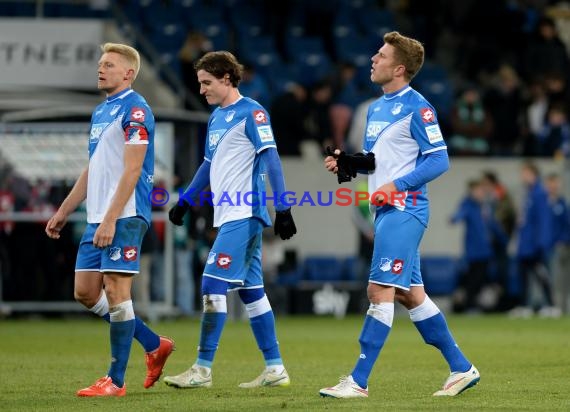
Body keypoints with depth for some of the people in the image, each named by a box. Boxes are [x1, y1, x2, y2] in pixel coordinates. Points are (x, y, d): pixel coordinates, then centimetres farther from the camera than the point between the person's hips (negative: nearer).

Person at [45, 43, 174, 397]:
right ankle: (154, 345, 21)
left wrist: (110, 219, -22)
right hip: (97, 219, 9)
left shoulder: (135, 109, -10)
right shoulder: (101, 111, 18)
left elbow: (132, 170, -17)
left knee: (116, 291, -8)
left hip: (124, 217, -9)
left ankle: (116, 380, -2)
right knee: (85, 292, 8)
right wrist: (63, 213, 23)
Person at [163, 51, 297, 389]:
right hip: (229, 215, 9)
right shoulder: (217, 117, 17)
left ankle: (203, 370, -11)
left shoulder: (251, 113, -9)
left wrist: (282, 208, -19)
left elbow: (271, 158, -14)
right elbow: (209, 165, 28)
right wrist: (185, 202, 27)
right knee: (251, 290, 9)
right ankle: (275, 368, 11)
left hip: (243, 214, -9)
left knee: (213, 284, -12)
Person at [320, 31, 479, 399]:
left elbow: (439, 159, -15)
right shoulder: (377, 108, 15)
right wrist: (348, 163, 5)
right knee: (410, 294, 11)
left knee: (380, 290, -10)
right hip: (386, 211, 10)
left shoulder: (416, 107, -12)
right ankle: (462, 368, 18)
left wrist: (396, 186, -20)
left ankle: (359, 382, -9)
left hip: (403, 210, -10)